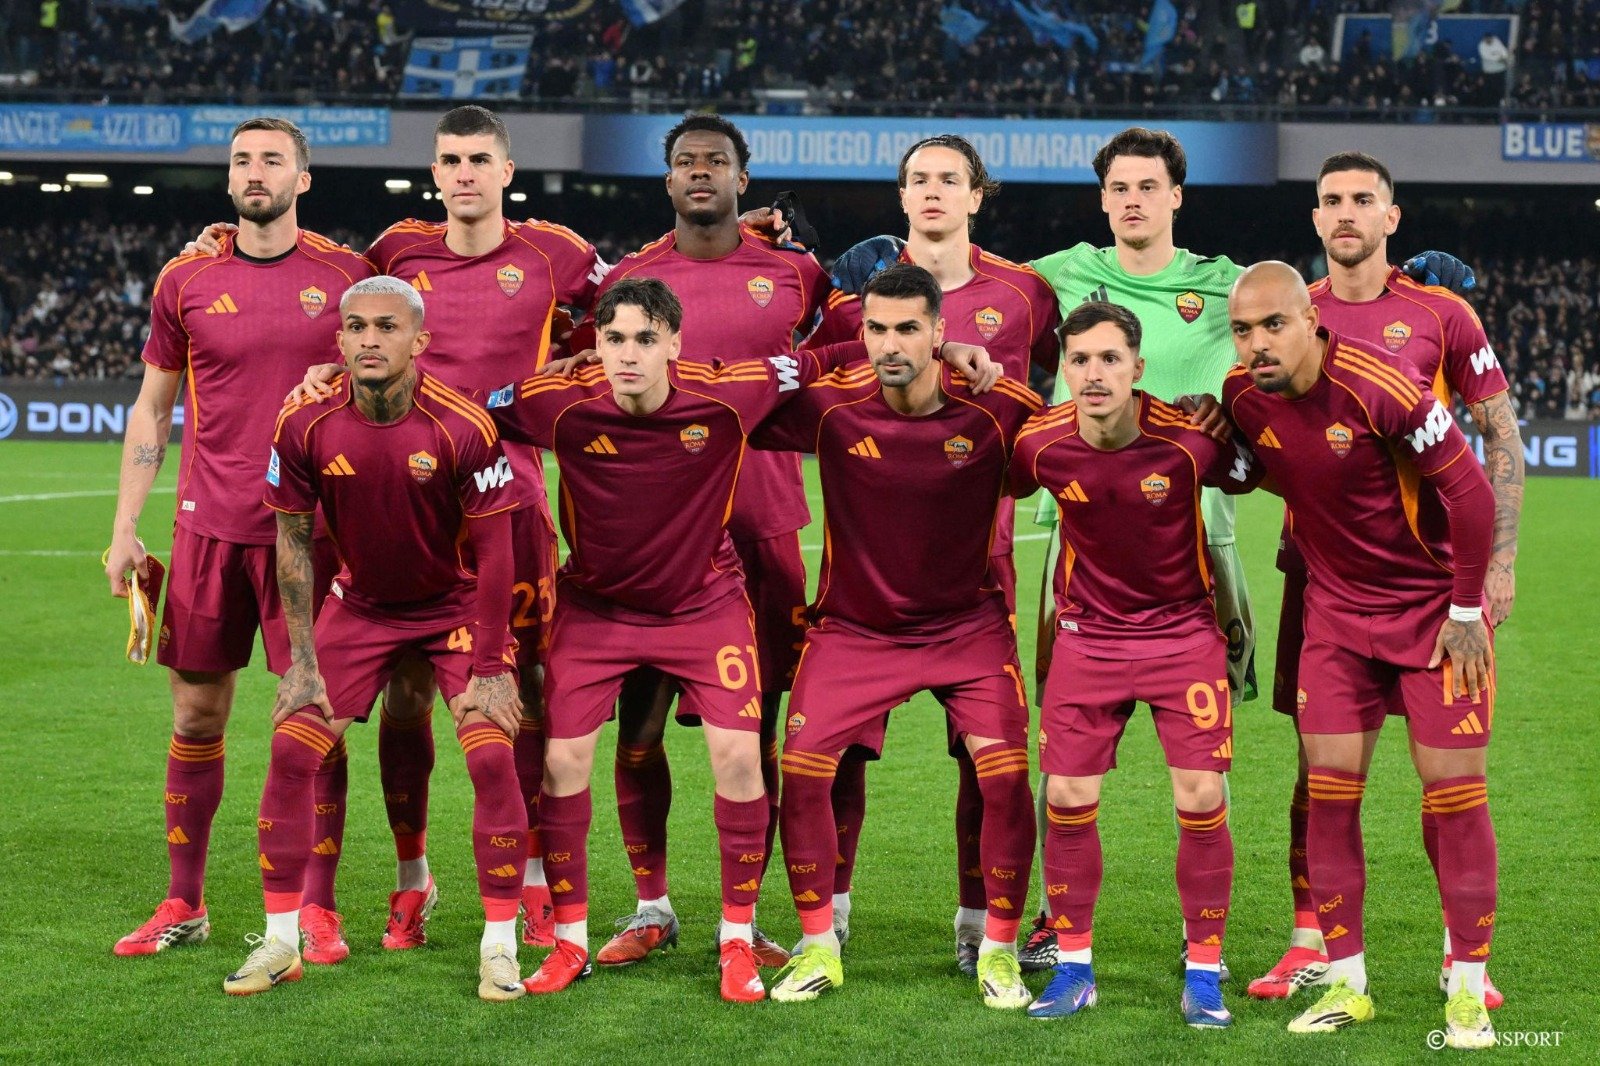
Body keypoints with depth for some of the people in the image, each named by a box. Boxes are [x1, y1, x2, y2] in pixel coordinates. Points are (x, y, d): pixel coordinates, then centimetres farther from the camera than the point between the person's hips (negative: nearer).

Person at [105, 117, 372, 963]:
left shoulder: (348, 277, 1)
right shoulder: (186, 281, 6)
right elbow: (152, 410, 12)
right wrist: (124, 530, 6)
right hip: (209, 525, 2)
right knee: (196, 713, 7)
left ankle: (317, 909, 8)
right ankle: (184, 904, 18)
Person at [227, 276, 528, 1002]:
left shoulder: (463, 427, -25)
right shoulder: (306, 425, -17)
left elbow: (494, 550, -16)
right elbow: (293, 541, -4)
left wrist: (489, 668, -14)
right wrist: (303, 663, -5)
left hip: (457, 607, -3)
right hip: (360, 605, 3)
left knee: (492, 758, -15)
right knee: (292, 750, -6)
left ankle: (500, 946, 0)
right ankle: (281, 941, 7)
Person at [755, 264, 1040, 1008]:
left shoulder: (999, 409, -13)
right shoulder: (830, 405, -12)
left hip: (970, 626, -1)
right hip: (854, 626, 1)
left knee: (1005, 775, -13)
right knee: (801, 767, -11)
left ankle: (999, 951, 6)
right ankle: (818, 947, 7)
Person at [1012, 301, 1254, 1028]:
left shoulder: (1189, 439, -19)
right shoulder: (1041, 443, -14)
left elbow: (1248, 478, 0)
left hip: (1184, 631, -2)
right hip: (1087, 634, 2)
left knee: (1202, 797, -7)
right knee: (1067, 798, -2)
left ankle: (1204, 974, 8)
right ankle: (1073, 968, 15)